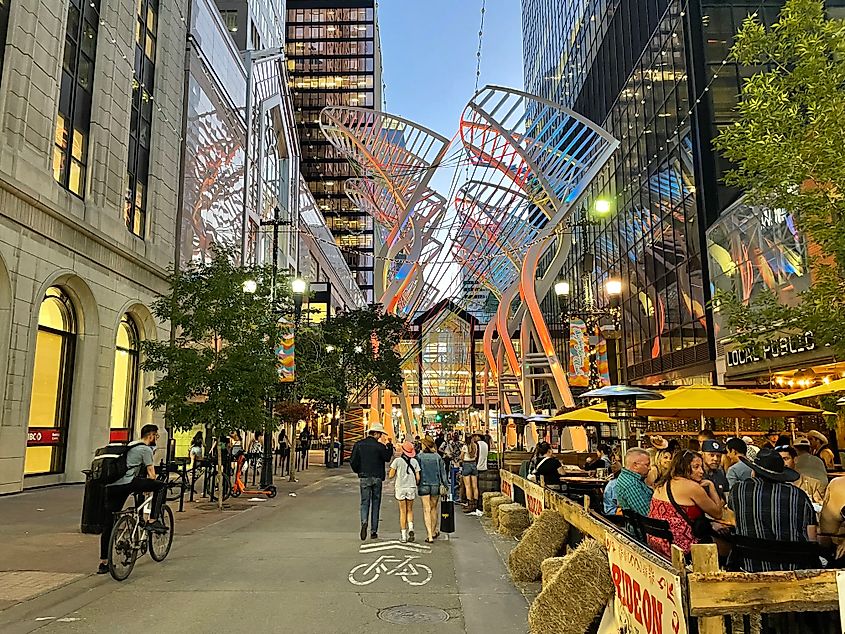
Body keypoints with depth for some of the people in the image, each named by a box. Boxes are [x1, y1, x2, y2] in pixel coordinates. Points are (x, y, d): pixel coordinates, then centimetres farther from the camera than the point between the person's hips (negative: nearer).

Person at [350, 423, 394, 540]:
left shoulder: (359, 444, -2)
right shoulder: (379, 446, -9)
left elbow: (353, 461, -2)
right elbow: (387, 458, 5)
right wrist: (389, 445, 11)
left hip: (364, 478, 1)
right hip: (377, 478, -1)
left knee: (364, 502, 6)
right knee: (375, 504, 9)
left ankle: (364, 522, -21)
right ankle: (373, 531, 11)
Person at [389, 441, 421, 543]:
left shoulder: (397, 460, -7)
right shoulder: (414, 461, 0)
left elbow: (391, 476, -5)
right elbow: (418, 478, 0)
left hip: (400, 488, -2)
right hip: (411, 488, 2)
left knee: (403, 511, 6)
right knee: (410, 510, 17)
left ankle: (404, 535, 5)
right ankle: (410, 528, -6)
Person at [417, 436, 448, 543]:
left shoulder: (419, 457, -8)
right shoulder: (437, 457, 0)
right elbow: (443, 472, 2)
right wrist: (445, 485, 9)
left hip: (423, 486, -2)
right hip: (436, 485, 2)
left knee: (426, 510, 1)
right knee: (434, 508, 18)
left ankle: (430, 536, -4)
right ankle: (434, 532, 29)